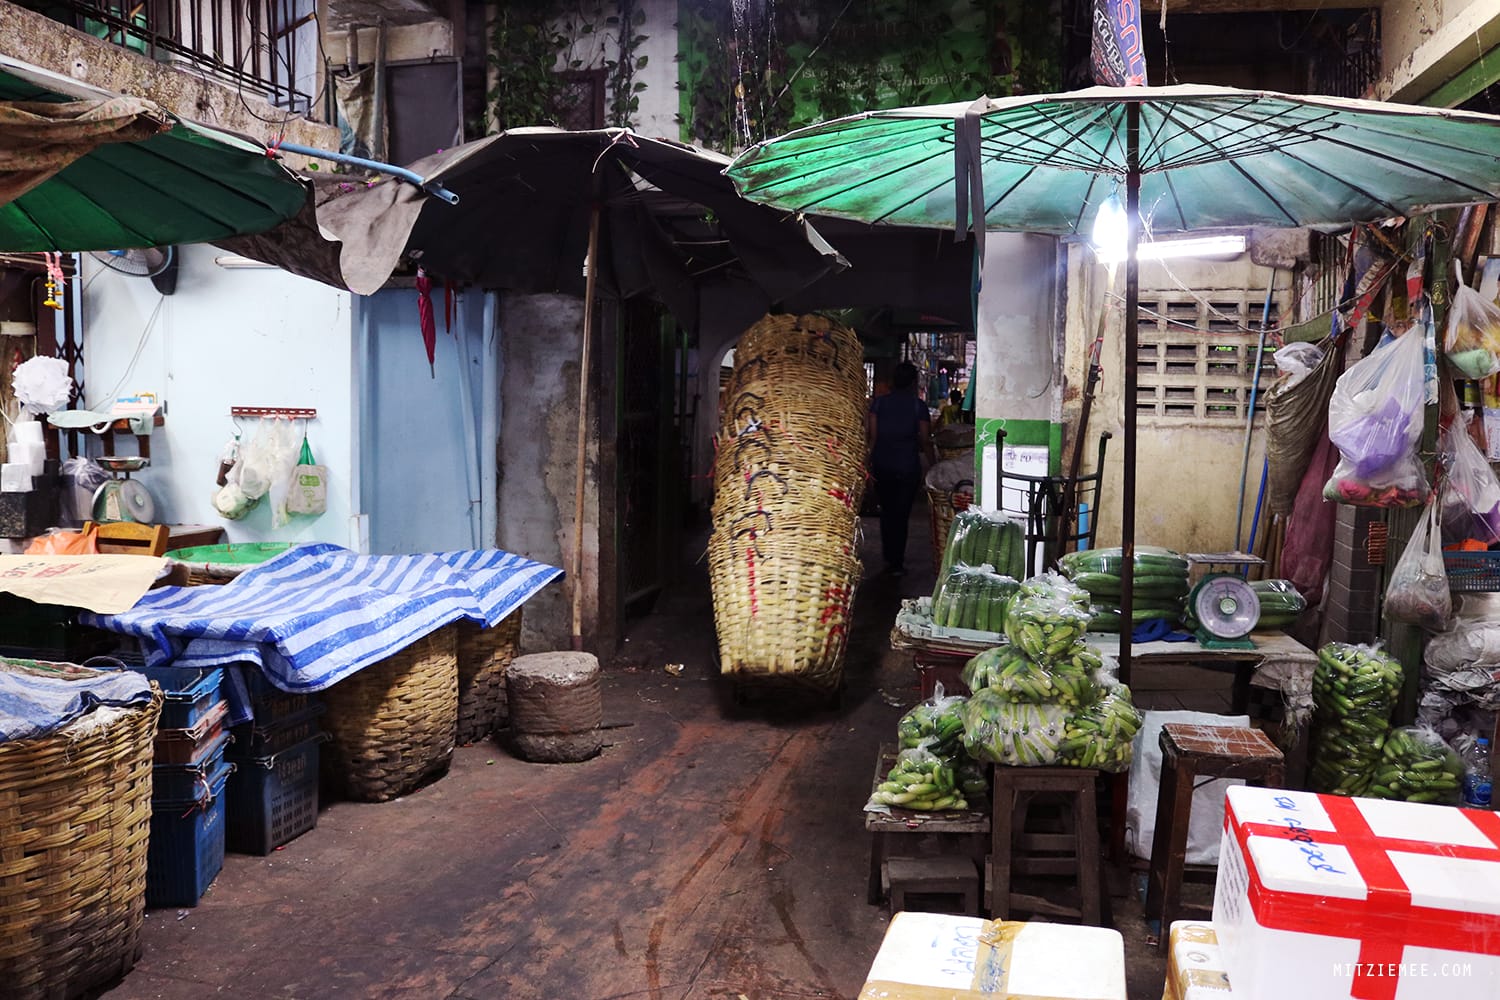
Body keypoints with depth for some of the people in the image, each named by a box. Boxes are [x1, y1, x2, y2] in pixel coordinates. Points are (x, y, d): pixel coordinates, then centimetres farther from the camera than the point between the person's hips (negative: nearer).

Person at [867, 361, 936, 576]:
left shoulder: (878, 402, 1)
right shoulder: (918, 406, -5)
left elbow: (872, 435, -1)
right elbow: (925, 441, -4)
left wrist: (870, 461, 5)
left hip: (881, 464, 2)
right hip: (908, 466, -2)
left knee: (886, 511, 17)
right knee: (901, 514, 4)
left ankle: (889, 556, 27)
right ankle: (896, 563, 6)